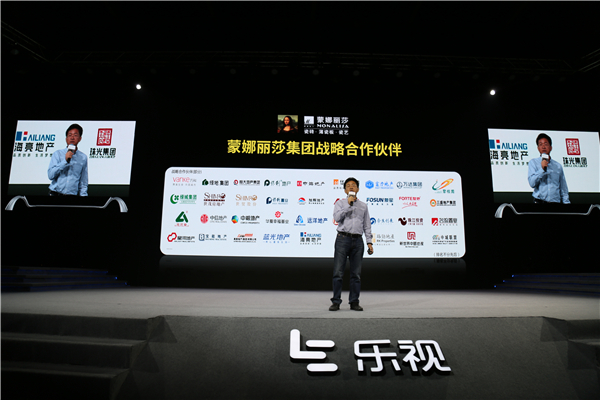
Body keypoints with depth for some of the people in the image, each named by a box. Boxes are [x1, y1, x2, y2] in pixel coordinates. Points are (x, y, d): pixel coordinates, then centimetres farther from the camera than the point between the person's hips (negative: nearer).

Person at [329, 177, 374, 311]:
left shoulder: (363, 206, 16)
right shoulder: (340, 203, 10)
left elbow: (367, 226, 14)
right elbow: (337, 217, -8)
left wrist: (369, 242, 5)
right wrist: (348, 204, -10)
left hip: (357, 241, 3)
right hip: (343, 239, -2)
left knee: (356, 274, 6)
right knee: (338, 272, -4)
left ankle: (354, 302, 14)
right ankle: (336, 302, 3)